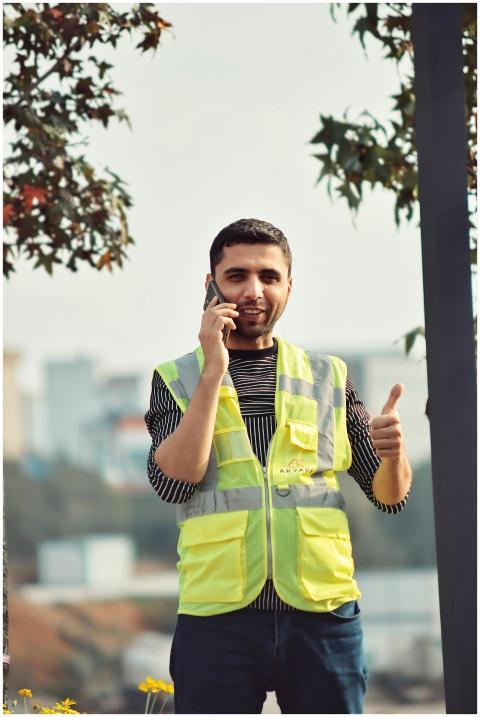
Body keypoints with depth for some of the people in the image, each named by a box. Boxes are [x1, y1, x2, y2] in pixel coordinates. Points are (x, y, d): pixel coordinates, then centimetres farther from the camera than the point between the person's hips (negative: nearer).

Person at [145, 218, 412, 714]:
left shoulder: (328, 378, 12)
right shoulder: (177, 379, 8)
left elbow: (389, 496, 11)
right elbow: (173, 481, -9)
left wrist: (393, 454, -12)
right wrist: (214, 371, -12)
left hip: (322, 616, 1)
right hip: (217, 616, -1)